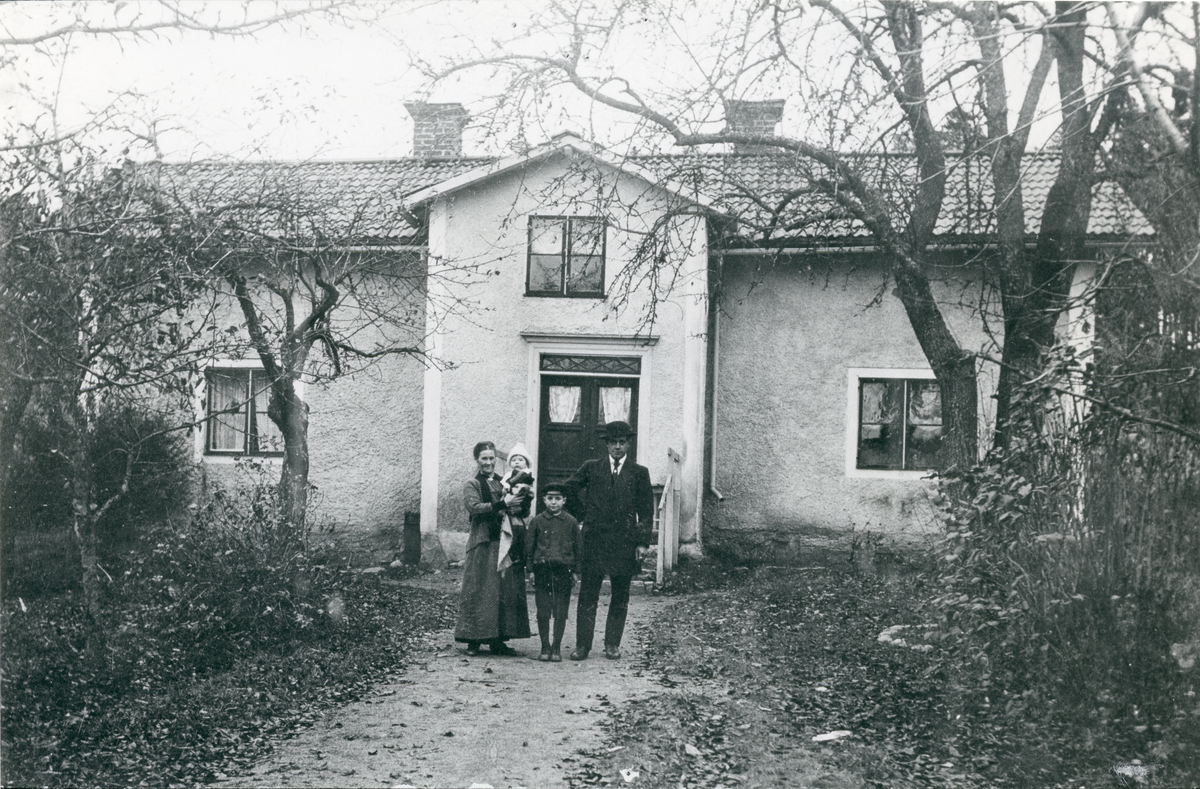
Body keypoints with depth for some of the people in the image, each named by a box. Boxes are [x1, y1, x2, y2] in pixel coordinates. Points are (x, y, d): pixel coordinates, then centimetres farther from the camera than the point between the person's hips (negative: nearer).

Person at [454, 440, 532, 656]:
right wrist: (503, 504, -19)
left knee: (505, 592, 2)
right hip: (482, 544, -4)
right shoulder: (472, 485, 4)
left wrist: (522, 499, -2)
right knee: (478, 592, -4)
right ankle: (474, 640, 2)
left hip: (504, 543, 5)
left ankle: (497, 640, 8)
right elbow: (474, 508, -14)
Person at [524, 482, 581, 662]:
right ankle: (545, 646, 12)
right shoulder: (537, 521, 4)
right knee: (543, 612, 2)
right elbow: (529, 546, 8)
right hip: (542, 571, 0)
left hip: (563, 571, 0)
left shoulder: (571, 522, 5)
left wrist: (575, 571, 7)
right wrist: (532, 569, 5)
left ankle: (556, 647, 11)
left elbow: (577, 548, 10)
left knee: (561, 613, 2)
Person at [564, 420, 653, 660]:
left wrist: (642, 542, -2)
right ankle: (582, 644, 5)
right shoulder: (592, 468, 8)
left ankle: (612, 644, 17)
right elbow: (571, 485, 22)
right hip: (594, 540, 0)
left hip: (624, 542, 0)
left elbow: (646, 511, 4)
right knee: (587, 594, 0)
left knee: (620, 597, 6)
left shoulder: (639, 473, 6)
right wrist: (587, 506, 11)